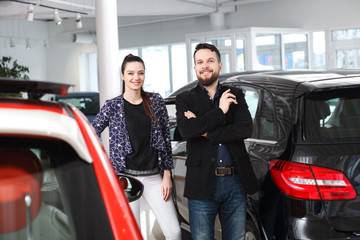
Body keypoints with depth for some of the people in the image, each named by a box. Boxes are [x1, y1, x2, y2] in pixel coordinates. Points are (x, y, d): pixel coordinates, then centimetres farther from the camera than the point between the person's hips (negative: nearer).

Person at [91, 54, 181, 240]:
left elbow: (166, 139, 8)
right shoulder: (113, 106, 1)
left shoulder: (156, 102, 7)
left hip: (154, 177, 2)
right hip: (125, 177, -2)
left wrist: (167, 175, 4)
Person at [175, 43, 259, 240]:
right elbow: (186, 130, -15)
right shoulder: (185, 99, 6)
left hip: (236, 183, 2)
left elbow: (245, 129, -7)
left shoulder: (235, 96, 11)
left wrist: (206, 132, -11)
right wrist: (220, 111, -12)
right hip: (202, 185, -2)